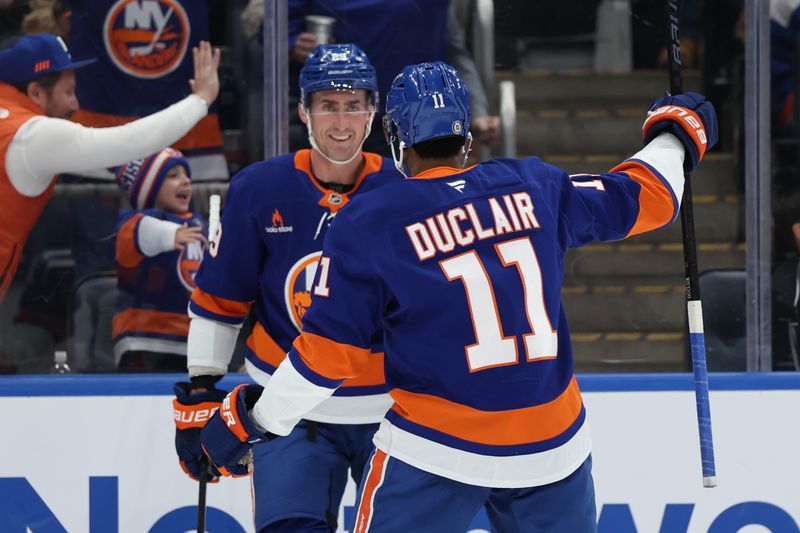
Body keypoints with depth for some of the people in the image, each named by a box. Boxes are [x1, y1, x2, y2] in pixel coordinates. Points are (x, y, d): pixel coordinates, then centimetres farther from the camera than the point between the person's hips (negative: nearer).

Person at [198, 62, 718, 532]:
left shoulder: (368, 226, -6)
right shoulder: (534, 188, 3)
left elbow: (330, 352, -5)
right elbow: (642, 198, 14)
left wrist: (257, 420, 7)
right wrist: (675, 137, 34)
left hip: (437, 448, -3)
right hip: (553, 444, 3)